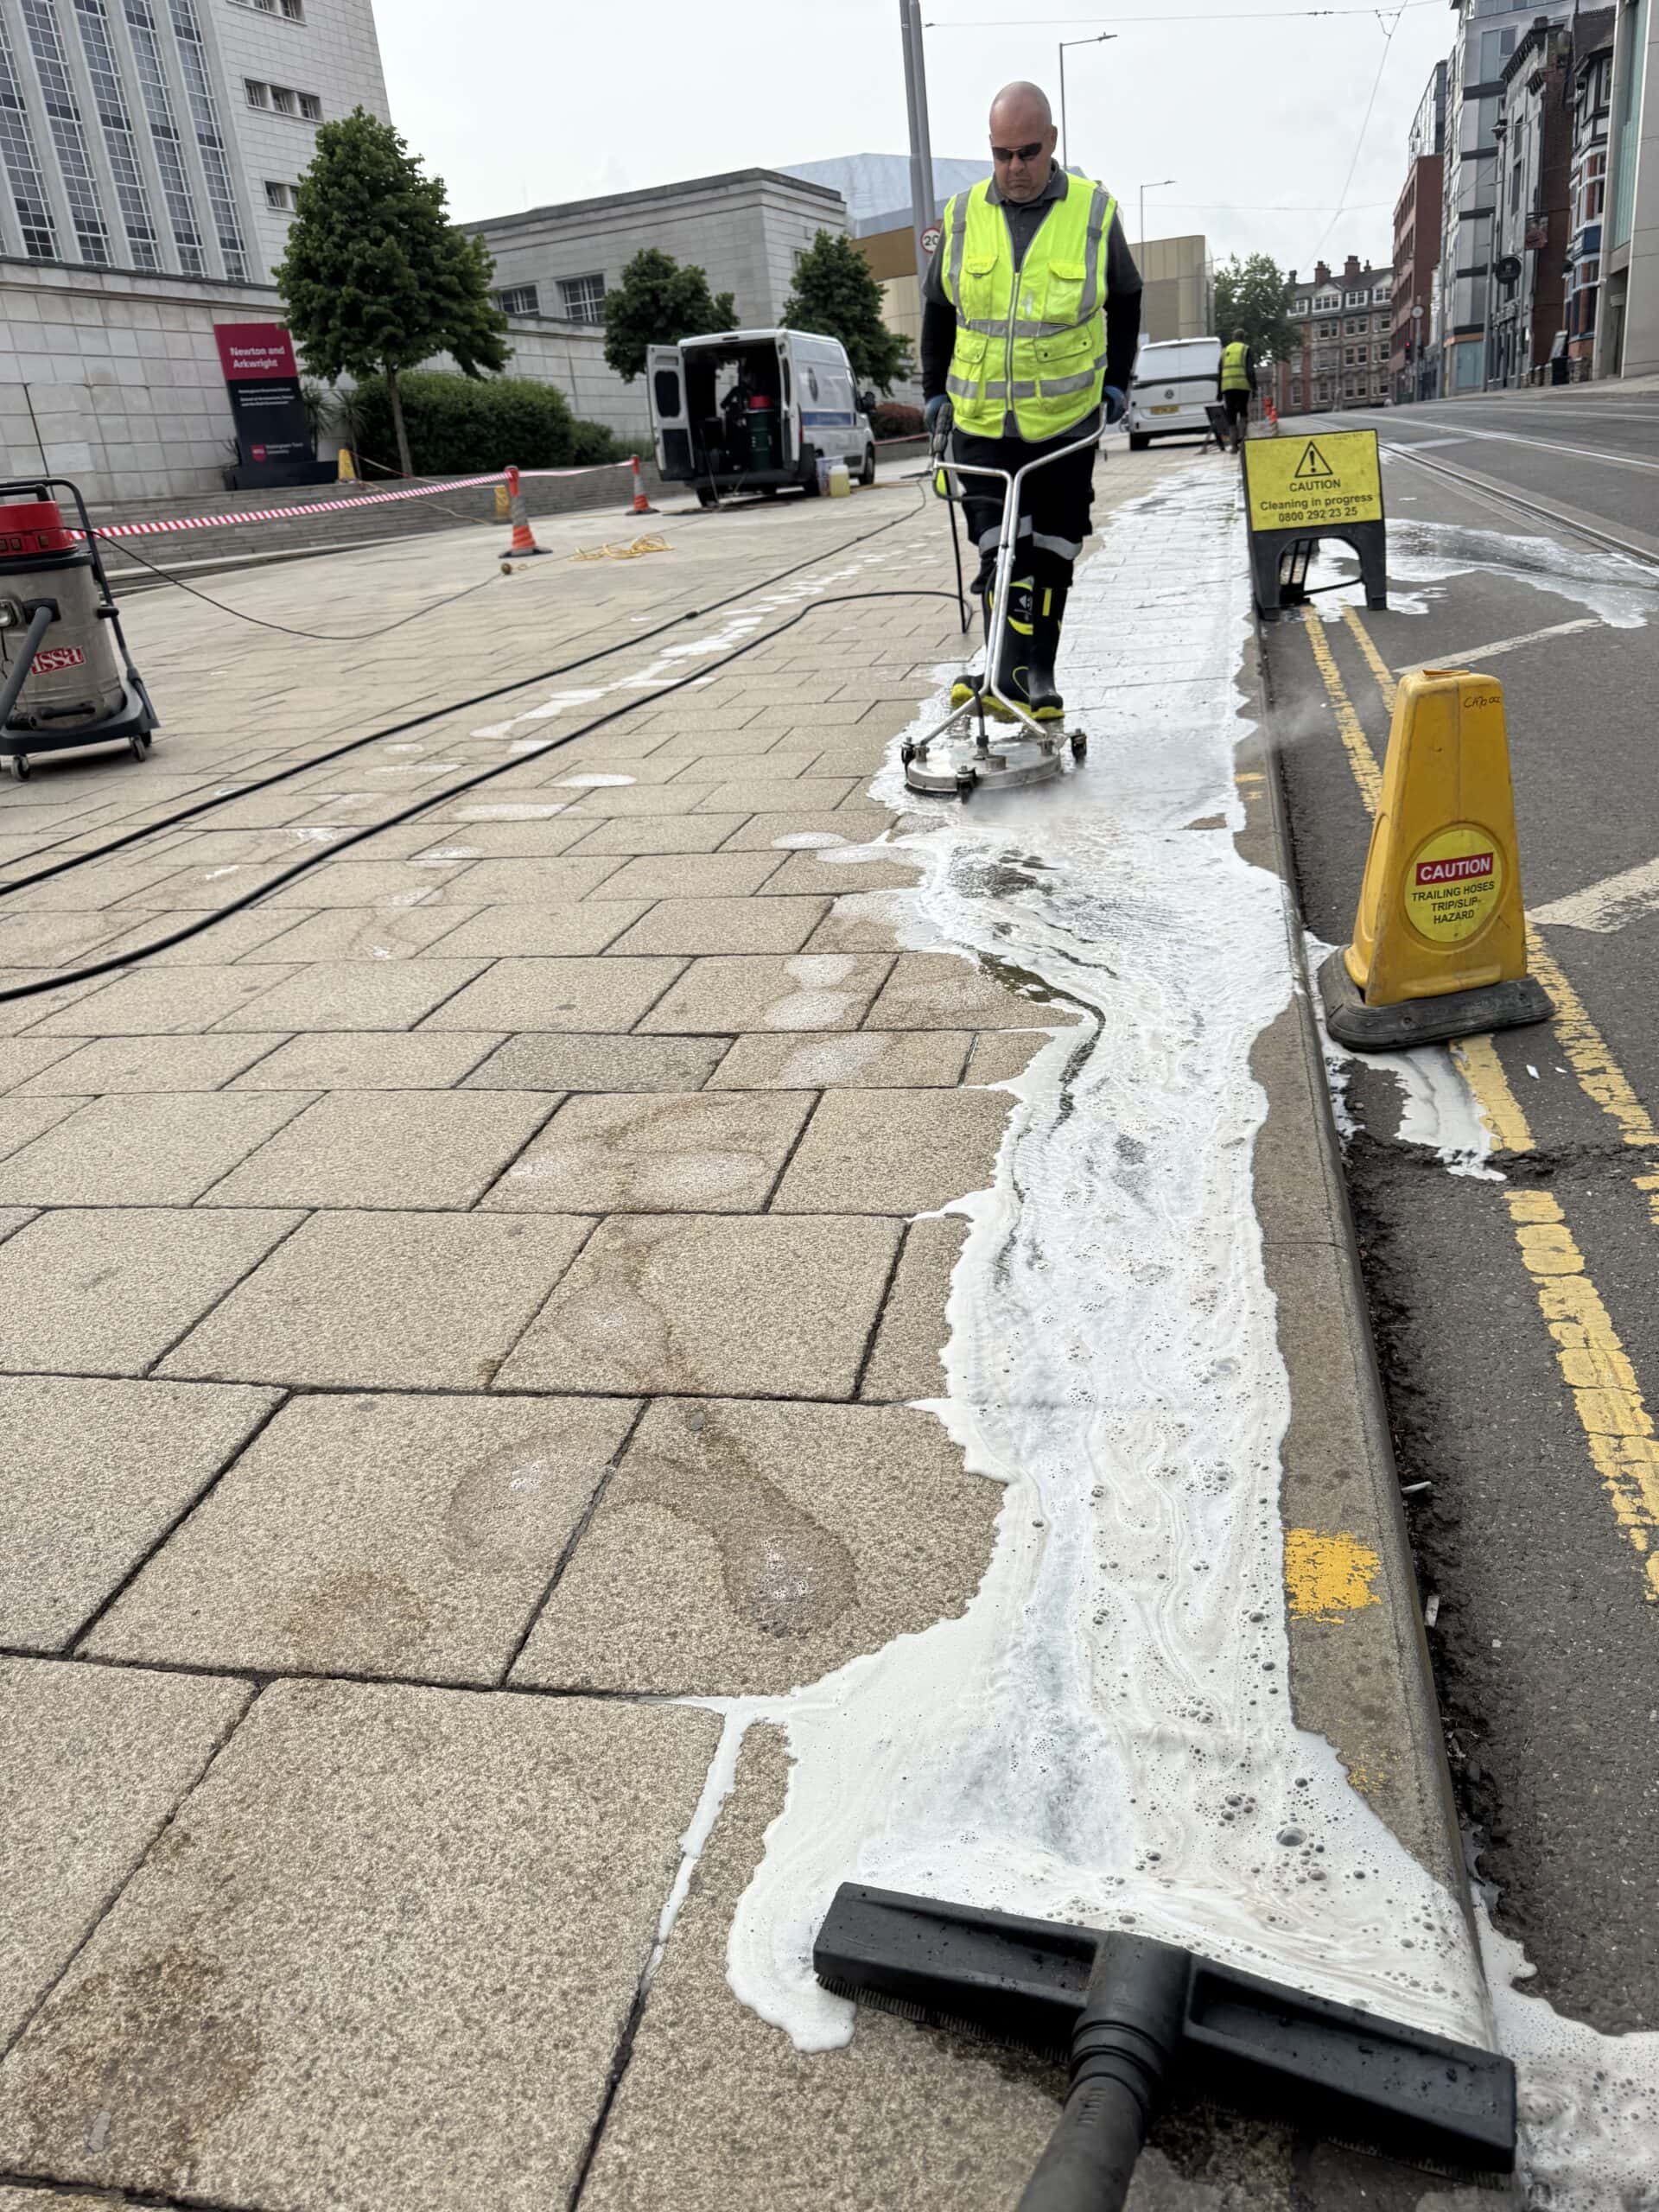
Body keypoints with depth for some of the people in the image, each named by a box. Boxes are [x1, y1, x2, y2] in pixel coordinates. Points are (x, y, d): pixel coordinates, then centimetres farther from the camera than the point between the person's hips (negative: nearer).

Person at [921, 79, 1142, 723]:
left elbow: (1125, 300, 13)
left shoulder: (1094, 211, -1)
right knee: (1000, 550, -9)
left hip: (1066, 420, 0)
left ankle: (1036, 674, 15)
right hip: (980, 422, 0)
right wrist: (934, 388, 13)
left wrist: (1116, 380, 9)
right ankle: (1006, 670, -10)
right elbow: (937, 308, 15)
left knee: (1052, 552, 6)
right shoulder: (962, 216, 2)